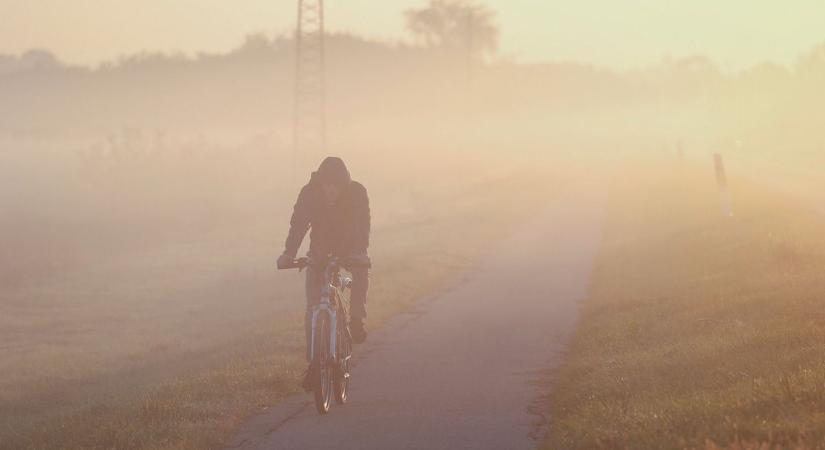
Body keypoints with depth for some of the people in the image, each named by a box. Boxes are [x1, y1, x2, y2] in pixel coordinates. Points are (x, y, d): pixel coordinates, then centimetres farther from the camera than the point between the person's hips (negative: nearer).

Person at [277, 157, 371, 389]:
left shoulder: (357, 192, -21)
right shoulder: (309, 193, -19)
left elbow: (362, 224, -29)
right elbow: (298, 224, -24)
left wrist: (361, 250, -46)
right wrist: (288, 253, -39)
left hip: (349, 248, 0)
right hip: (320, 250, 0)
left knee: (361, 270, -32)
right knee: (313, 306, -11)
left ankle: (357, 321, -11)